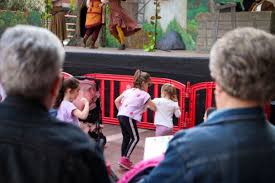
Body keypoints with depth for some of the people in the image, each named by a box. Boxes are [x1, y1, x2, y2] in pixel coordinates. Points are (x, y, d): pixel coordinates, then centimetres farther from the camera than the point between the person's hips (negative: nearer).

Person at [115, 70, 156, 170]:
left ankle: (123, 159, 22)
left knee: (126, 137, 17)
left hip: (121, 115, 7)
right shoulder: (144, 94, 0)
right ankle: (125, 159, -5)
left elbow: (117, 101, 17)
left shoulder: (128, 90, 18)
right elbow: (153, 107, 7)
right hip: (129, 117, -7)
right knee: (135, 138, 1)